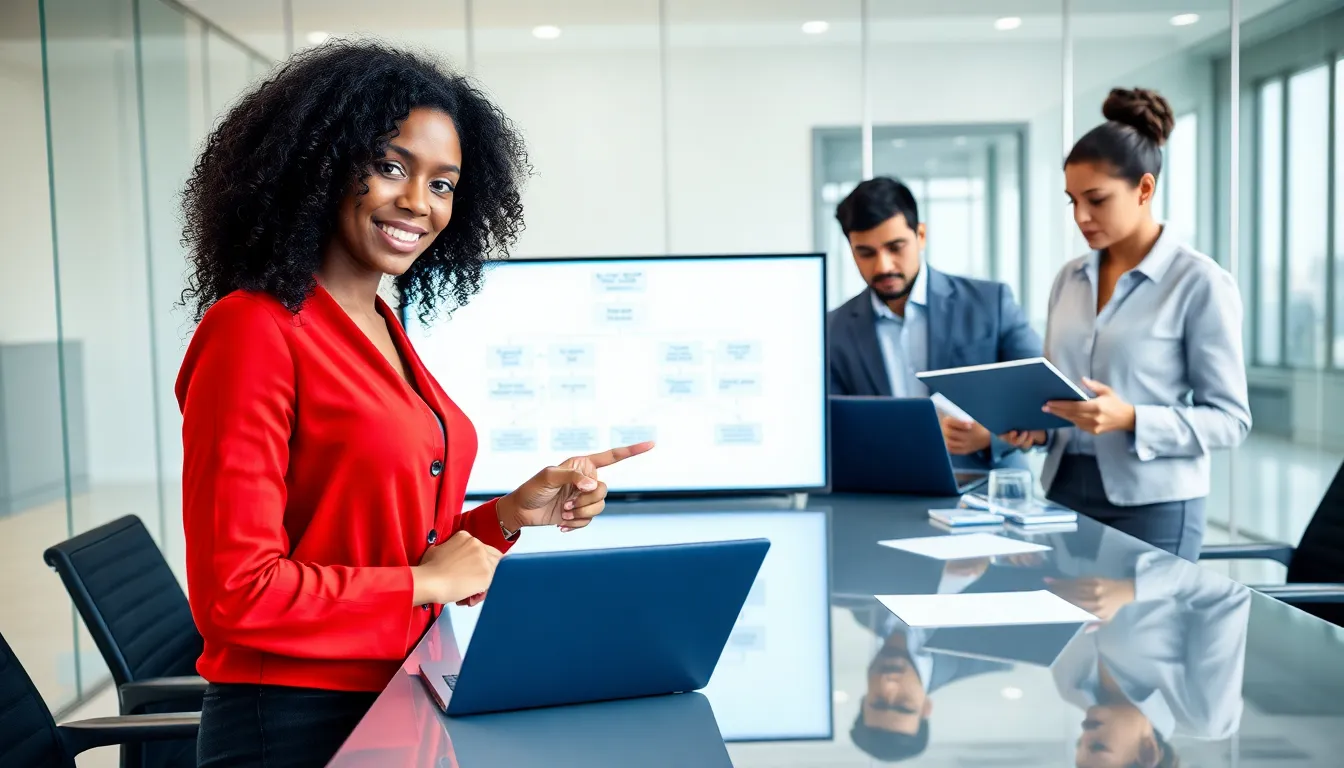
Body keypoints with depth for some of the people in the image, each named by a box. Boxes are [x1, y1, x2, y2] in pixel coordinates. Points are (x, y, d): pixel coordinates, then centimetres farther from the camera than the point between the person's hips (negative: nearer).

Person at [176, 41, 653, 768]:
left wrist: (513, 514, -2)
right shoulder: (254, 330, -17)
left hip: (401, 705, 7)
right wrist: (425, 583, -14)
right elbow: (234, 592, -20)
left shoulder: (385, 332, 6)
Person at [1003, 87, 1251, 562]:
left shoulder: (1200, 283, -8)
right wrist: (1036, 425, -4)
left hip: (1153, 504, -5)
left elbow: (1230, 418, -9)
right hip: (1064, 489, 5)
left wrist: (1131, 420, -23)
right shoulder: (1069, 279, 9)